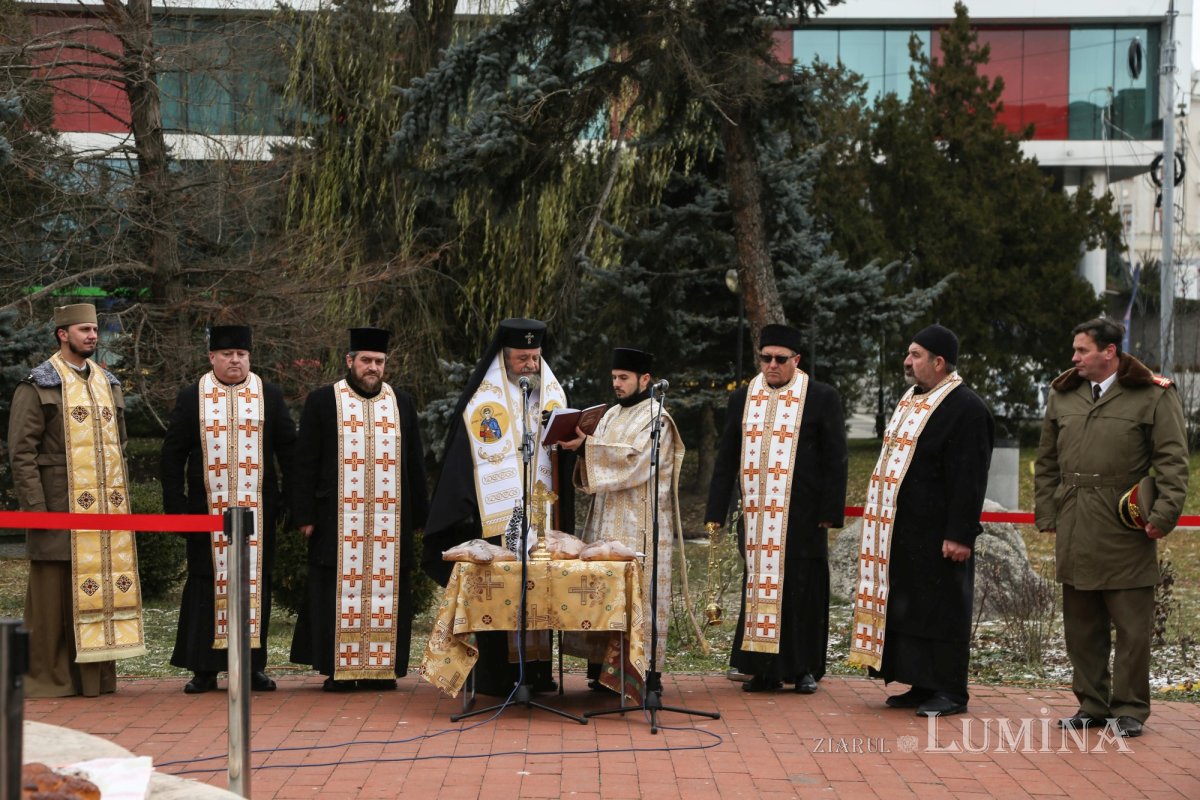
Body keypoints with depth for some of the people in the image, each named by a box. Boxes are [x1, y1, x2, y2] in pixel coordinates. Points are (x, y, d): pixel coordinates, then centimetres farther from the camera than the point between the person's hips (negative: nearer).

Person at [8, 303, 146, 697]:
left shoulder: (108, 384, 16)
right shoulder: (38, 386, -3)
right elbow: (21, 452, -7)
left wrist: (122, 498, 15)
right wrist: (35, 509, -13)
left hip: (107, 508, 6)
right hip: (61, 508, -6)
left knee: (102, 585, 6)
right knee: (55, 592, -1)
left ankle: (96, 675, 13)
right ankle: (47, 676, 6)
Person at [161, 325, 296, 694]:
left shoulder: (270, 396, 7)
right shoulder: (191, 398, 4)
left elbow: (289, 450, 8)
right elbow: (171, 456, 4)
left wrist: (288, 498, 0)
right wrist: (176, 506, -3)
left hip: (258, 509, 1)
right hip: (207, 509, -1)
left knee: (255, 581, 3)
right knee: (207, 584, 1)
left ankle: (253, 665, 11)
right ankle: (204, 668, 8)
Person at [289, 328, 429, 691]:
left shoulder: (402, 404, 14)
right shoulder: (322, 402, 5)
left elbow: (415, 463, 15)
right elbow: (306, 462, 2)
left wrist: (419, 515, 8)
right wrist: (306, 515, -5)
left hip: (390, 521, 3)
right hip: (338, 520, -2)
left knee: (386, 590, 2)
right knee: (340, 590, -1)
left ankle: (381, 666, 8)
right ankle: (338, 669, 5)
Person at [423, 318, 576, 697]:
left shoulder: (553, 394, 13)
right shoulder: (484, 397, -3)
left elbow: (564, 450, 18)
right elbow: (465, 454, -5)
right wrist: (467, 509, -12)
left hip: (543, 510, 5)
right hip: (497, 514, -5)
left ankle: (537, 670, 11)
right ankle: (497, 675, 0)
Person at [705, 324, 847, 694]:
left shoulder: (822, 397, 0)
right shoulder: (743, 398, 10)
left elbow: (835, 458, -1)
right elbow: (726, 458, 12)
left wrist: (830, 512, -7)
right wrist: (716, 511, 6)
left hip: (802, 514, -3)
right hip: (757, 512, 3)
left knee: (802, 588, 2)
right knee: (760, 585, 5)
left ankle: (805, 668, 12)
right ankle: (766, 668, 11)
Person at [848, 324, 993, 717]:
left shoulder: (966, 409, -14)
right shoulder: (911, 399, 14)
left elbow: (969, 479, -18)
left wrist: (960, 534, -21)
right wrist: (884, 520, 19)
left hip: (936, 534, -9)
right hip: (901, 529, 9)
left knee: (940, 610, -2)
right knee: (907, 606, 12)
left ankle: (950, 692, 6)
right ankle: (923, 685, 20)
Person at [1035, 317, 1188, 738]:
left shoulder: (1153, 397, -2)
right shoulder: (1062, 395, 12)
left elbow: (1173, 462, -5)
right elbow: (1047, 463, 17)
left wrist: (1163, 514, -13)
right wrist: (1047, 514, 9)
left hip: (1126, 531, -5)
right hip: (1074, 534, 5)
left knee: (1132, 627, 0)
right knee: (1082, 625, 11)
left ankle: (1129, 710, 9)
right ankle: (1092, 704, 21)